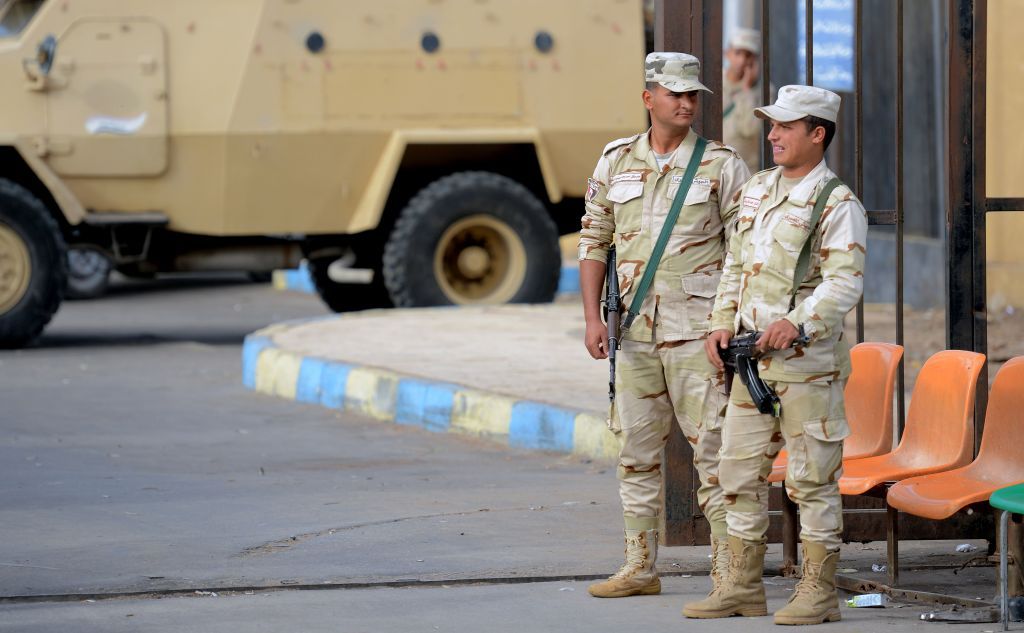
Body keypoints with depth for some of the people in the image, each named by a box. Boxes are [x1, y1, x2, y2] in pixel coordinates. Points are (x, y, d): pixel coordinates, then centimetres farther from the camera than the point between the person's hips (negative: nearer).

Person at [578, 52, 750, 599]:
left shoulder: (722, 165, -1)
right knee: (636, 449, 8)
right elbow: (593, 240, 12)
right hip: (635, 329, 4)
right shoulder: (616, 161, 9)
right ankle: (640, 568, 16)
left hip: (698, 328, -4)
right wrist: (593, 318, 3)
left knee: (712, 447, -6)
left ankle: (730, 569, -3)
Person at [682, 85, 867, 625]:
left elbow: (844, 281, -17)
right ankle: (743, 586, 16)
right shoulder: (756, 191, 14)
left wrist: (798, 322, -30)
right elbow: (734, 263, 21)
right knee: (740, 471, 9)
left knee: (812, 478, -2)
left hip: (808, 361, -7)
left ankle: (818, 591, 4)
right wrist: (722, 323, 8)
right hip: (752, 357, 7)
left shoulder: (837, 204, -8)